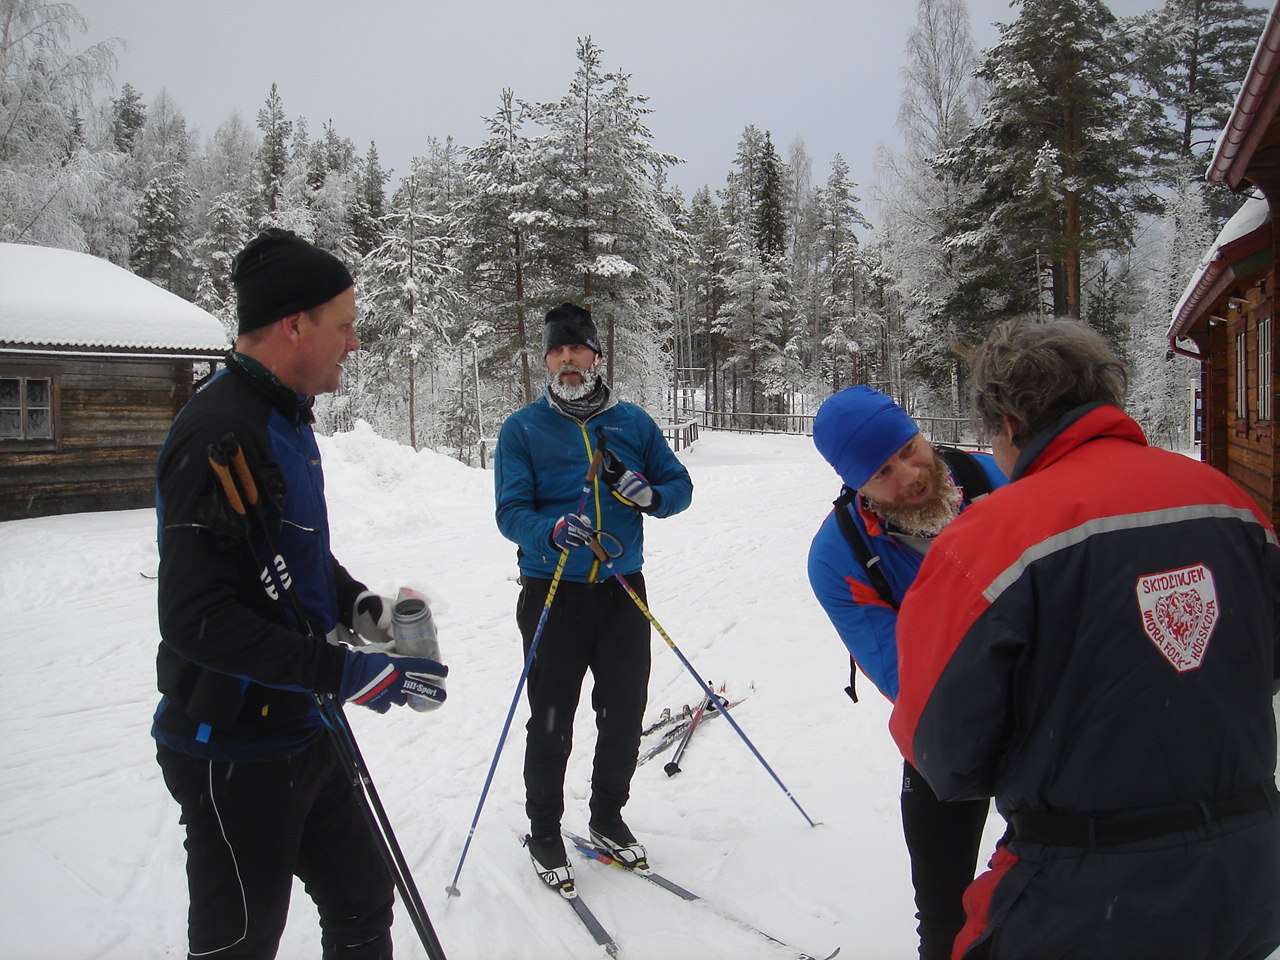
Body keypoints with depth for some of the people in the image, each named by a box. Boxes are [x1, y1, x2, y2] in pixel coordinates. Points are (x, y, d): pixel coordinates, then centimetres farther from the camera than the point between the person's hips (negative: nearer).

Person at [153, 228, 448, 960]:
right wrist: (345, 672, -27)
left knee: (363, 900, 22)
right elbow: (195, 619, -27)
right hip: (235, 754, -9)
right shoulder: (219, 437, -23)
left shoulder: (286, 421, 9)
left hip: (303, 731, 9)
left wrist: (360, 606, 4)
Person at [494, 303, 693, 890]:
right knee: (551, 724, 5)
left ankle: (608, 817, 33)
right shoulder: (522, 429, -2)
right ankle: (543, 832, 25)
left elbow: (680, 484, 10)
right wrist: (553, 530, -30)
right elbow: (511, 512, -9)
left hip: (622, 590, 3)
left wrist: (650, 495, -13)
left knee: (624, 714, 11)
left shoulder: (632, 422, 6)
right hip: (553, 592, -3)